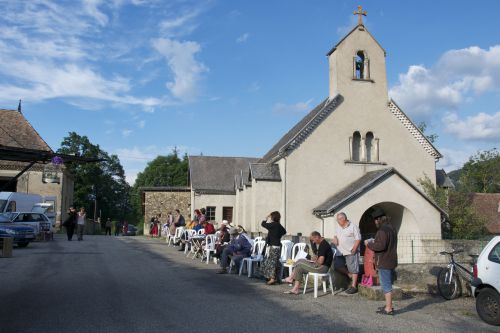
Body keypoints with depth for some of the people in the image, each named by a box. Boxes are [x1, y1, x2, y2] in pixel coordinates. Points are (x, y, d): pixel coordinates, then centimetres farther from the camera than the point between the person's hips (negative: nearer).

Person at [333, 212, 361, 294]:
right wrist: (335, 238, 0)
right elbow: (336, 235, 24)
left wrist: (354, 249, -18)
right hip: (342, 252, 7)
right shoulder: (338, 227, 11)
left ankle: (354, 286, 0)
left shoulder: (353, 226, -11)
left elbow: (358, 239, -12)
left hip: (351, 251, -7)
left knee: (353, 269, -3)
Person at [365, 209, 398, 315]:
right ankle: (389, 305, 27)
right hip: (392, 261, 10)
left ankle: (388, 309, 0)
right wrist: (374, 242, 17)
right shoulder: (391, 228, 14)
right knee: (388, 285, 19)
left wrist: (369, 244, -12)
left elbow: (381, 246, -26)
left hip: (384, 262, -10)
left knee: (386, 285, -4)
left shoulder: (383, 230, -19)